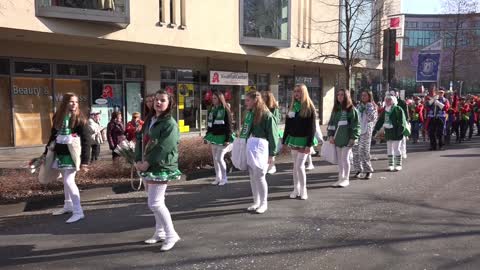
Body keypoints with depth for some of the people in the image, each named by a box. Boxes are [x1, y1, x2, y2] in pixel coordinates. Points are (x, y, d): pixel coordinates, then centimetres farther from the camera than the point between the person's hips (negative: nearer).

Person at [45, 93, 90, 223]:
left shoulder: (80, 119, -10)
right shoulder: (58, 117, 6)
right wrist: (46, 151, 17)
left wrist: (85, 161, -19)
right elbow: (53, 135, 16)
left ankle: (78, 211, -7)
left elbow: (86, 141, -13)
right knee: (66, 181, 17)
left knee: (69, 181, -12)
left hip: (72, 154, -6)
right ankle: (68, 205, 33)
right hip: (60, 153, 6)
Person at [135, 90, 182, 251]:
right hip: (147, 167, 8)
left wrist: (147, 163, -18)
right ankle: (160, 233, 29)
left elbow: (163, 147, -21)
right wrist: (138, 160, -5)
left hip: (161, 168, -8)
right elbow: (140, 139, 8)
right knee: (156, 202, 16)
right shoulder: (149, 120, 13)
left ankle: (171, 235, 3)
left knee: (155, 203, -11)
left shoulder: (170, 124, -13)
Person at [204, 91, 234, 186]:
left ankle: (224, 178, 8)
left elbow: (229, 125, -10)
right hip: (214, 137, 7)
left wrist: (228, 139, -16)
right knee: (215, 158, 10)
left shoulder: (225, 110, -7)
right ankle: (218, 178, 21)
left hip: (222, 138, -7)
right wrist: (207, 136, 13)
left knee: (219, 158, -9)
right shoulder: (211, 110, 13)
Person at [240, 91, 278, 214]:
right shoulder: (249, 113, 11)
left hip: (260, 148, -7)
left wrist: (271, 153, -13)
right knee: (252, 176, 11)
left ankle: (264, 203, 14)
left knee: (259, 176, -2)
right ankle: (256, 202, 24)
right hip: (249, 148, 7)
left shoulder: (266, 115, -11)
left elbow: (272, 134, -11)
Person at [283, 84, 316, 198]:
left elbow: (312, 127, -11)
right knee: (295, 166, 10)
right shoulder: (292, 107, 9)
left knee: (300, 165, -9)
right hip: (293, 139, 5)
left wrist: (309, 144, -16)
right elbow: (287, 125, 10)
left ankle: (303, 190, 6)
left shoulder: (309, 107, -7)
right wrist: (284, 141, 7)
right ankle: (296, 189, 20)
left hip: (304, 140, -5)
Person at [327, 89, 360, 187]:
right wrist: (331, 135, 3)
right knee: (339, 159, 10)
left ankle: (346, 179, 11)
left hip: (347, 138, -5)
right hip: (337, 138, 6)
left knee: (345, 158, -2)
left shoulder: (351, 109, -5)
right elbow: (331, 122, 13)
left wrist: (353, 138, -13)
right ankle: (341, 178, 20)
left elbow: (355, 124, -8)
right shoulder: (335, 109, 12)